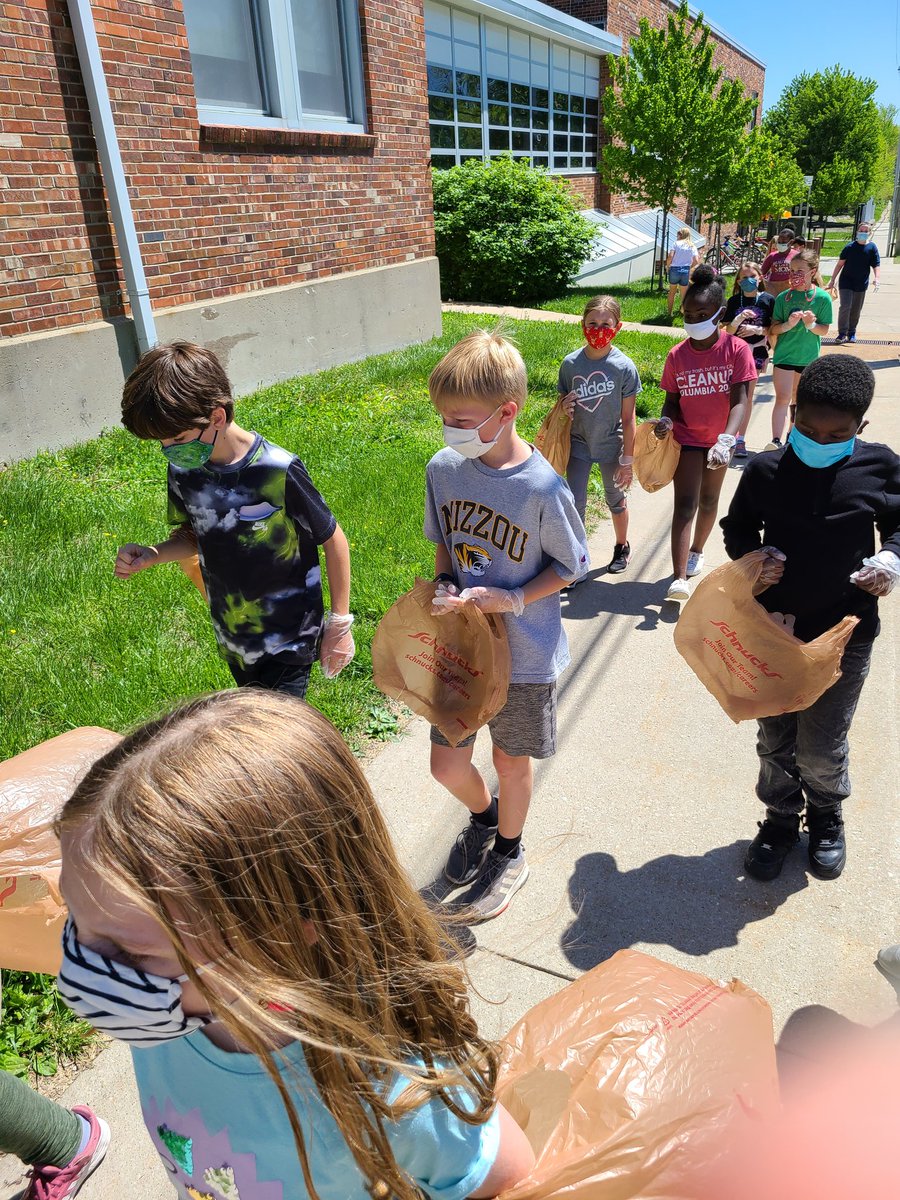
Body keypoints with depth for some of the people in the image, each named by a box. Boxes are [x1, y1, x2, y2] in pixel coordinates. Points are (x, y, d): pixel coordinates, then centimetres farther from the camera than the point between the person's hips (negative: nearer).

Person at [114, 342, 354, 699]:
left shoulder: (278, 471, -24)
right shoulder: (182, 469, -7)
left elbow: (333, 541, -13)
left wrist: (340, 624, -9)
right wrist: (150, 556, -13)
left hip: (287, 639, -6)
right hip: (232, 638, 6)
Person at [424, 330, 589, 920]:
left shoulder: (542, 488, -22)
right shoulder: (443, 468, -8)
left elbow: (571, 564, -8)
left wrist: (512, 599, -21)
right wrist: (445, 587, -10)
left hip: (524, 651, -4)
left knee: (512, 760, 16)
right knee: (447, 764, 12)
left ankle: (508, 852, 45)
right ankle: (483, 814, 48)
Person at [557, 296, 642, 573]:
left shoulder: (624, 367, -15)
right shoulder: (570, 363, -9)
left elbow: (628, 418, -10)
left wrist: (627, 460, -8)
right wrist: (564, 407, -20)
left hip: (611, 445, -1)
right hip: (579, 444, 1)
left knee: (615, 499, 17)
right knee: (575, 503, 0)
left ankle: (622, 547, 42)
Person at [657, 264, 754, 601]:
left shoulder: (736, 349, -14)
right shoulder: (677, 355, -7)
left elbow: (739, 400, -20)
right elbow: (672, 400, 0)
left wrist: (725, 441, -34)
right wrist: (666, 420, -24)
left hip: (719, 440, 0)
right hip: (687, 437, 0)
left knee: (708, 500, 15)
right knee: (685, 503, -10)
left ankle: (696, 552, 40)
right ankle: (679, 578, -17)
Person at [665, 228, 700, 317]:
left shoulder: (676, 243, -1)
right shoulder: (692, 246, 7)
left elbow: (670, 257, -13)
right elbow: (696, 261, -4)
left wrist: (667, 266, 3)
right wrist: (689, 267, 12)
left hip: (674, 269, -2)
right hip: (686, 271, 2)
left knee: (672, 292, 14)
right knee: (684, 295, 13)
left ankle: (670, 312, 17)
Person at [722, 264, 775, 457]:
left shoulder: (768, 300, 0)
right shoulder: (734, 301, 1)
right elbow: (728, 330, -3)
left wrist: (757, 329, -14)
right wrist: (740, 318, -21)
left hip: (756, 352, 0)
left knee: (747, 397, 5)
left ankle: (740, 440, 11)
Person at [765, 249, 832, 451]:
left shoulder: (822, 297, -5)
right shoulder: (783, 297, -3)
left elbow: (824, 330, -3)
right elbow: (774, 328, -2)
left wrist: (811, 325, -23)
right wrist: (789, 324, -22)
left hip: (808, 357, 1)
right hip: (784, 354, -1)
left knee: (798, 400, 15)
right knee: (783, 398, -11)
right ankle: (776, 441, -19)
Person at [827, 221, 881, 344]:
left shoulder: (872, 247, -1)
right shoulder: (850, 246, -2)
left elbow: (876, 266, -3)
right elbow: (840, 264, 2)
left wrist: (876, 280, -19)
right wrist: (833, 280, -2)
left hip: (861, 284, 1)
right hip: (846, 282, -1)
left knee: (856, 310, 9)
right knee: (845, 306, -14)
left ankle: (852, 333, 23)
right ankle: (842, 333, -6)